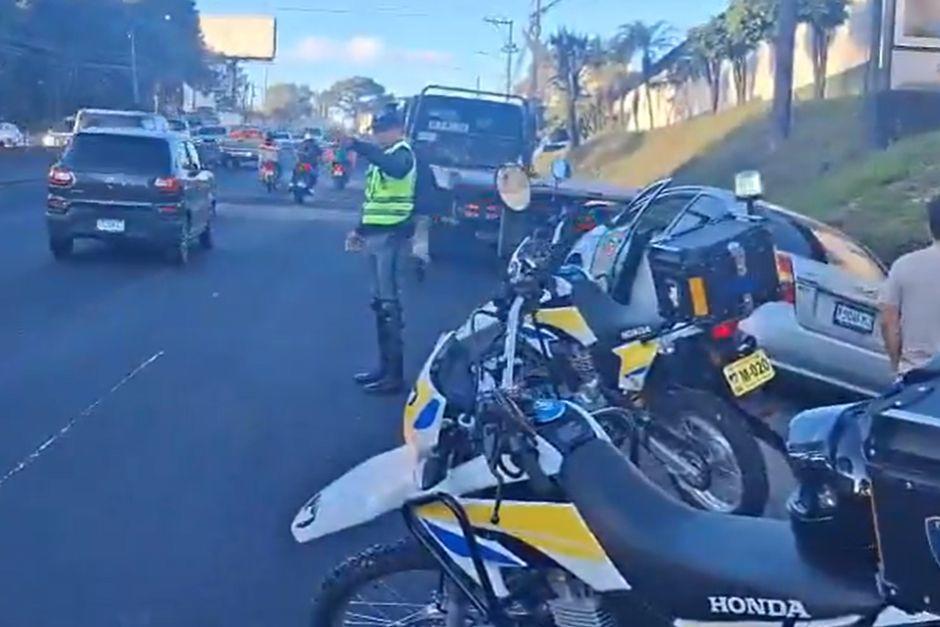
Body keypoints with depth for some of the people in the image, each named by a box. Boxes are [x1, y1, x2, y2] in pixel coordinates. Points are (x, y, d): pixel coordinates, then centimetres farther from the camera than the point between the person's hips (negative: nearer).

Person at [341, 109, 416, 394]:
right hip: (375, 235, 10)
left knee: (389, 303, -9)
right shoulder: (382, 157, 20)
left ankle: (395, 374, -7)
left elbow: (395, 168, -36)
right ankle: (385, 366, 19)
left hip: (390, 235, -10)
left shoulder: (402, 153, -9)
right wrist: (360, 231, 24)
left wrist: (356, 145, -43)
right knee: (380, 302, 12)